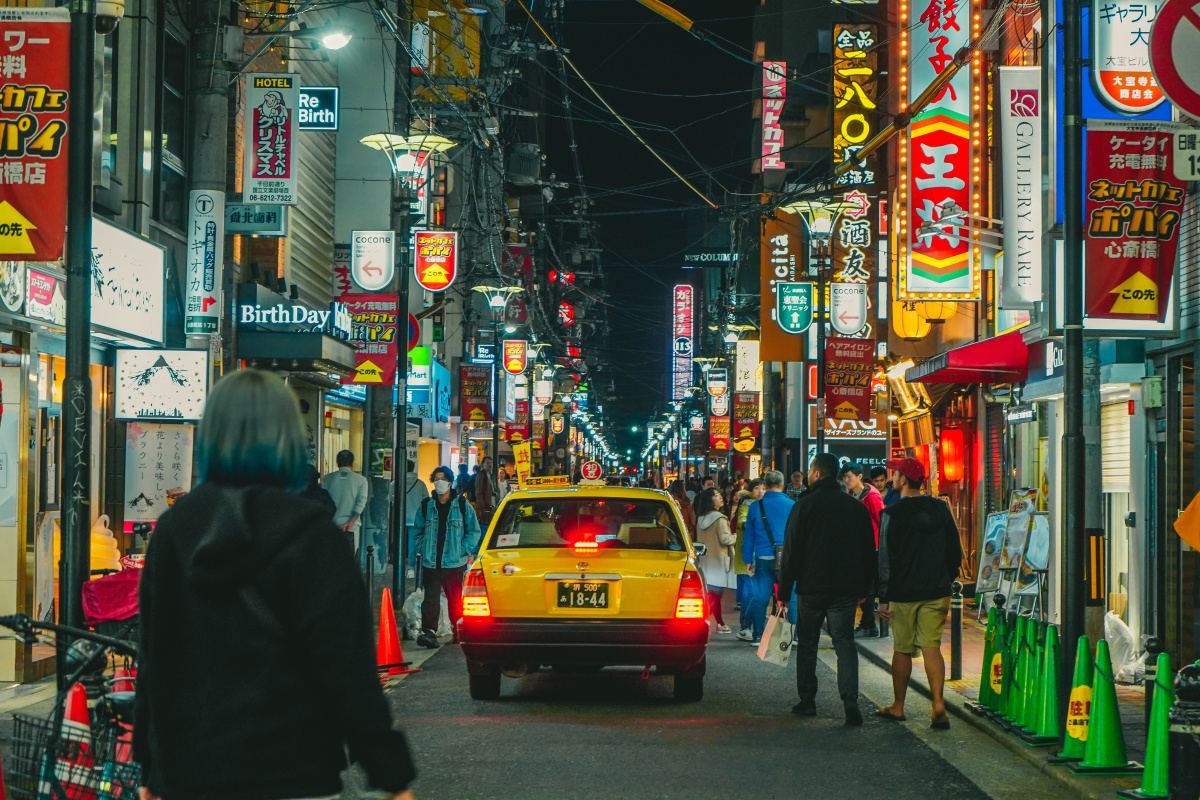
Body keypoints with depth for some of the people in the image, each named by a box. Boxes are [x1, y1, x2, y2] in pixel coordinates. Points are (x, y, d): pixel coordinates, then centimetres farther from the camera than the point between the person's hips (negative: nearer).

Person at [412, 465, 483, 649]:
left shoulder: (462, 506, 1)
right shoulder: (426, 506, 8)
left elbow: (474, 531, 5)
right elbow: (418, 530, 19)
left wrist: (462, 551, -5)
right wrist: (422, 549, 5)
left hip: (454, 563, -1)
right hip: (430, 563, 1)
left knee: (455, 599, 8)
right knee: (431, 597, -9)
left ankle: (457, 632, 22)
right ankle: (429, 632, -15)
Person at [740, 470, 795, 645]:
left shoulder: (755, 506, 3)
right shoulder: (792, 505, 1)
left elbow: (749, 535, 8)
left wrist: (748, 560, 14)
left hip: (763, 558, 1)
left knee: (760, 597, 6)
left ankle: (758, 635, 8)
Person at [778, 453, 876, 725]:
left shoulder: (804, 505, -5)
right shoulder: (857, 507, 7)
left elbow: (791, 552, -5)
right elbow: (869, 552, 11)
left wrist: (784, 591, -1)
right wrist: (864, 588, 18)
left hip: (811, 587, -2)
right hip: (846, 589, 2)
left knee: (807, 644, 11)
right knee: (844, 642, 0)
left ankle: (807, 701, 15)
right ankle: (850, 699, -17)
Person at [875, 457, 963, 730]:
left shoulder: (893, 515, -11)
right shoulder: (940, 509, 3)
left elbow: (886, 559, -11)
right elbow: (955, 551, 11)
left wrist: (883, 598, -7)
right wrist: (946, 583, 21)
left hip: (904, 593, -3)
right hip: (936, 592, 3)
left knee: (902, 650, 8)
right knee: (931, 647, 2)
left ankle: (898, 707, 19)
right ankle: (938, 702, -14)